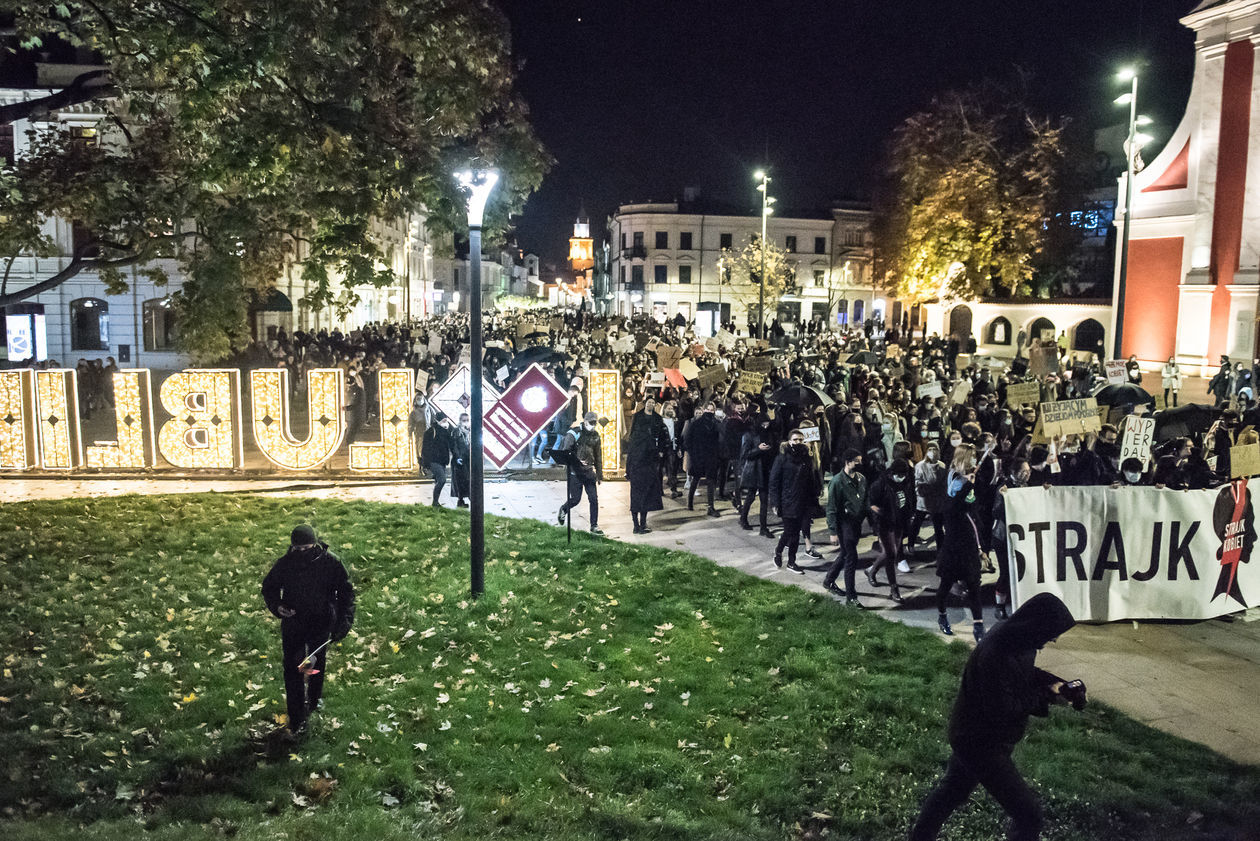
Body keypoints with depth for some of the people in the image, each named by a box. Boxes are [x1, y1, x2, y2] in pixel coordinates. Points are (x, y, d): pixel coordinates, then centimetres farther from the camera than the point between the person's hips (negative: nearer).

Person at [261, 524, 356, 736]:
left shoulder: (331, 563, -18)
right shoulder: (284, 564, -15)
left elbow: (346, 592, -7)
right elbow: (269, 587, 1)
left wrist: (344, 621, -15)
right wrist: (276, 605, -20)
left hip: (321, 625, 1)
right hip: (292, 625, -1)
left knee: (318, 663, 20)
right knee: (292, 668, -1)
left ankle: (314, 700, 47)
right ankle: (296, 718, 11)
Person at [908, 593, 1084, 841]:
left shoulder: (1016, 643, -5)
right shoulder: (995, 655, -34)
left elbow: (1028, 674, 13)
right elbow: (1001, 710, -31)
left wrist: (1061, 685, -4)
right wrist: (1047, 696, -20)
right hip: (982, 745, -10)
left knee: (952, 791, 27)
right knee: (1028, 814, -1)